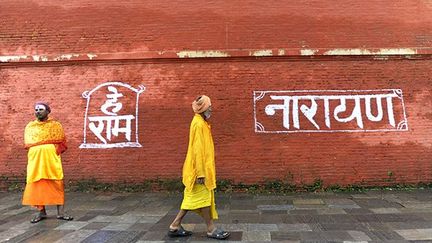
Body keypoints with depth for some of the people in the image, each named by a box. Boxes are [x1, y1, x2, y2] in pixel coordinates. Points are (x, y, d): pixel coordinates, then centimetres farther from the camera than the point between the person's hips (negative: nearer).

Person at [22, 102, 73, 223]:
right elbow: (28, 143, 7)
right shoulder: (30, 126, 13)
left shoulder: (56, 125, 7)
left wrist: (52, 150, -8)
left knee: (57, 184, -6)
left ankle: (60, 212, -4)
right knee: (37, 185, 2)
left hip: (52, 159, -2)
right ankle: (41, 212, 13)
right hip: (35, 159, 2)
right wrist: (49, 143, -2)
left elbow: (62, 142, 4)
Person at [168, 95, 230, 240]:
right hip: (201, 169, -10)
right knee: (204, 198, 1)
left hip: (203, 168, 10)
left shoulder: (201, 122, 15)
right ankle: (211, 229, 13)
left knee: (193, 198, 13)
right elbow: (197, 149, -21)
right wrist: (200, 172, -22)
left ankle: (175, 226, 19)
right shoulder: (199, 124, -15)